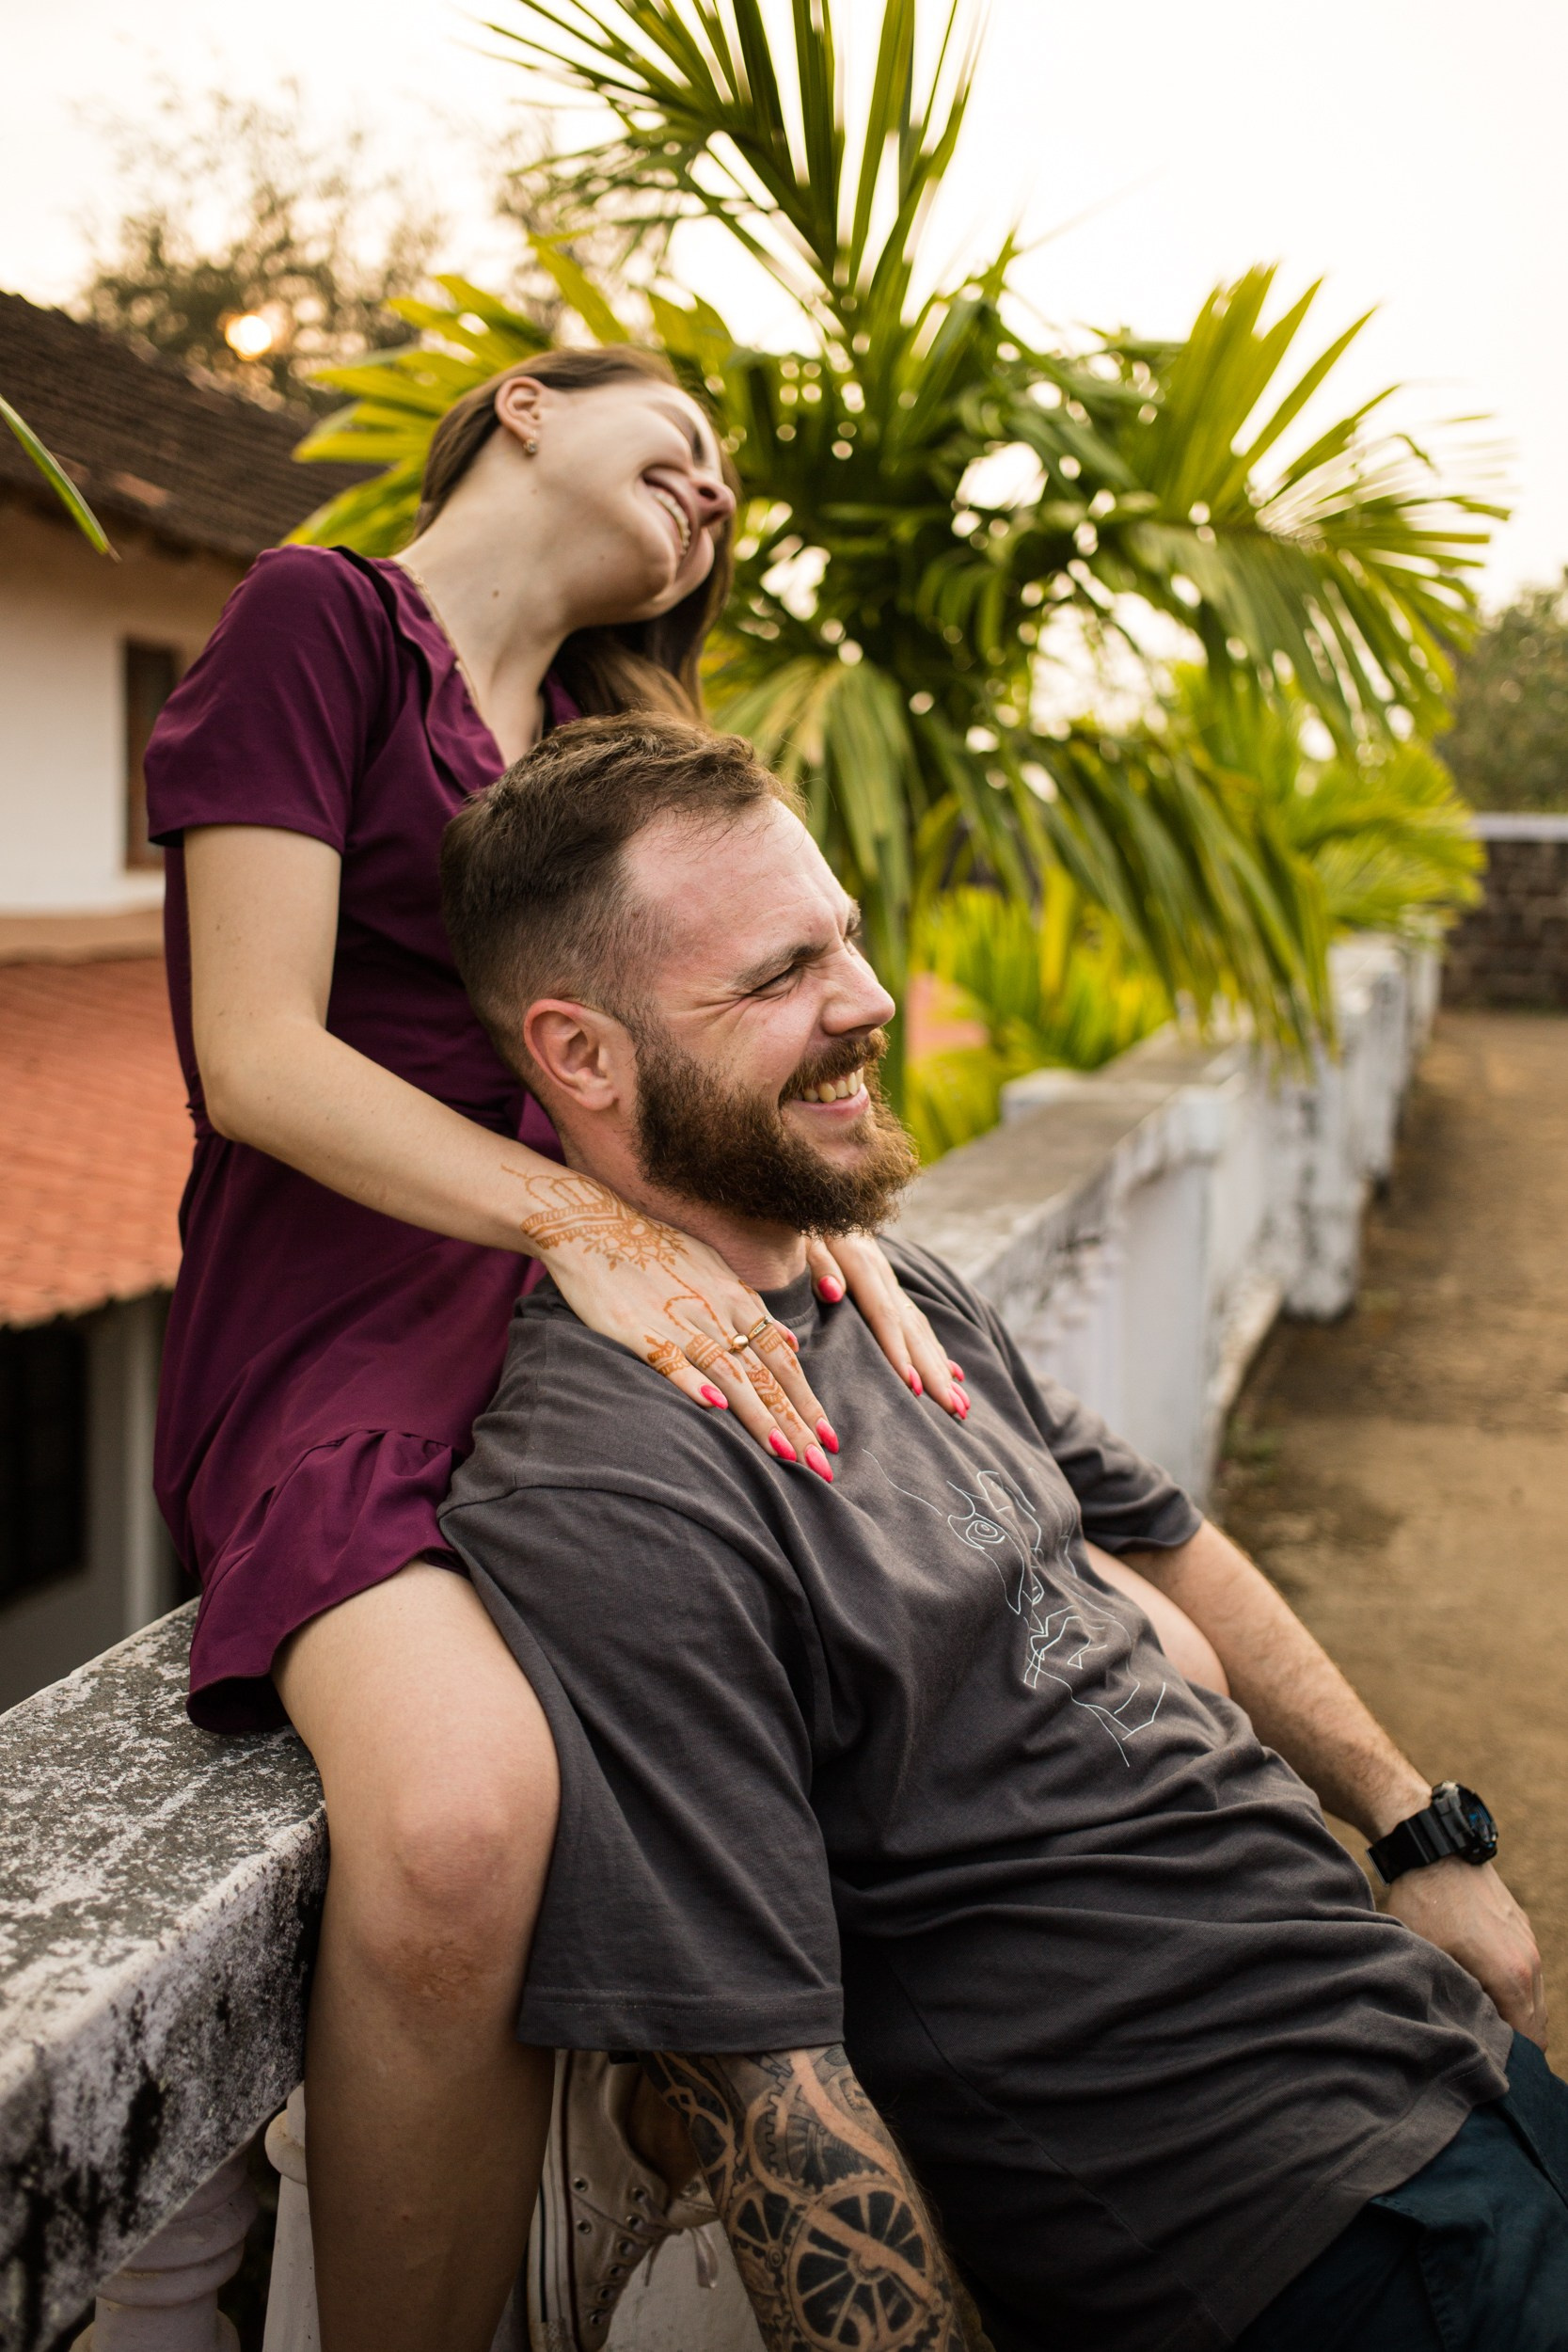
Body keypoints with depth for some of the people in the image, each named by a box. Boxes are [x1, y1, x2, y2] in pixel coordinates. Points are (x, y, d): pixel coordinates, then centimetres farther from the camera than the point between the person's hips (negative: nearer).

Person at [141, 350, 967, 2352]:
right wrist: (579, 1222, -22)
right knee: (461, 1812, -35)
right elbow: (260, 1055, -10)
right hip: (338, 1330, -6)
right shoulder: (323, 616, 1)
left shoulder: (600, 734, 22)